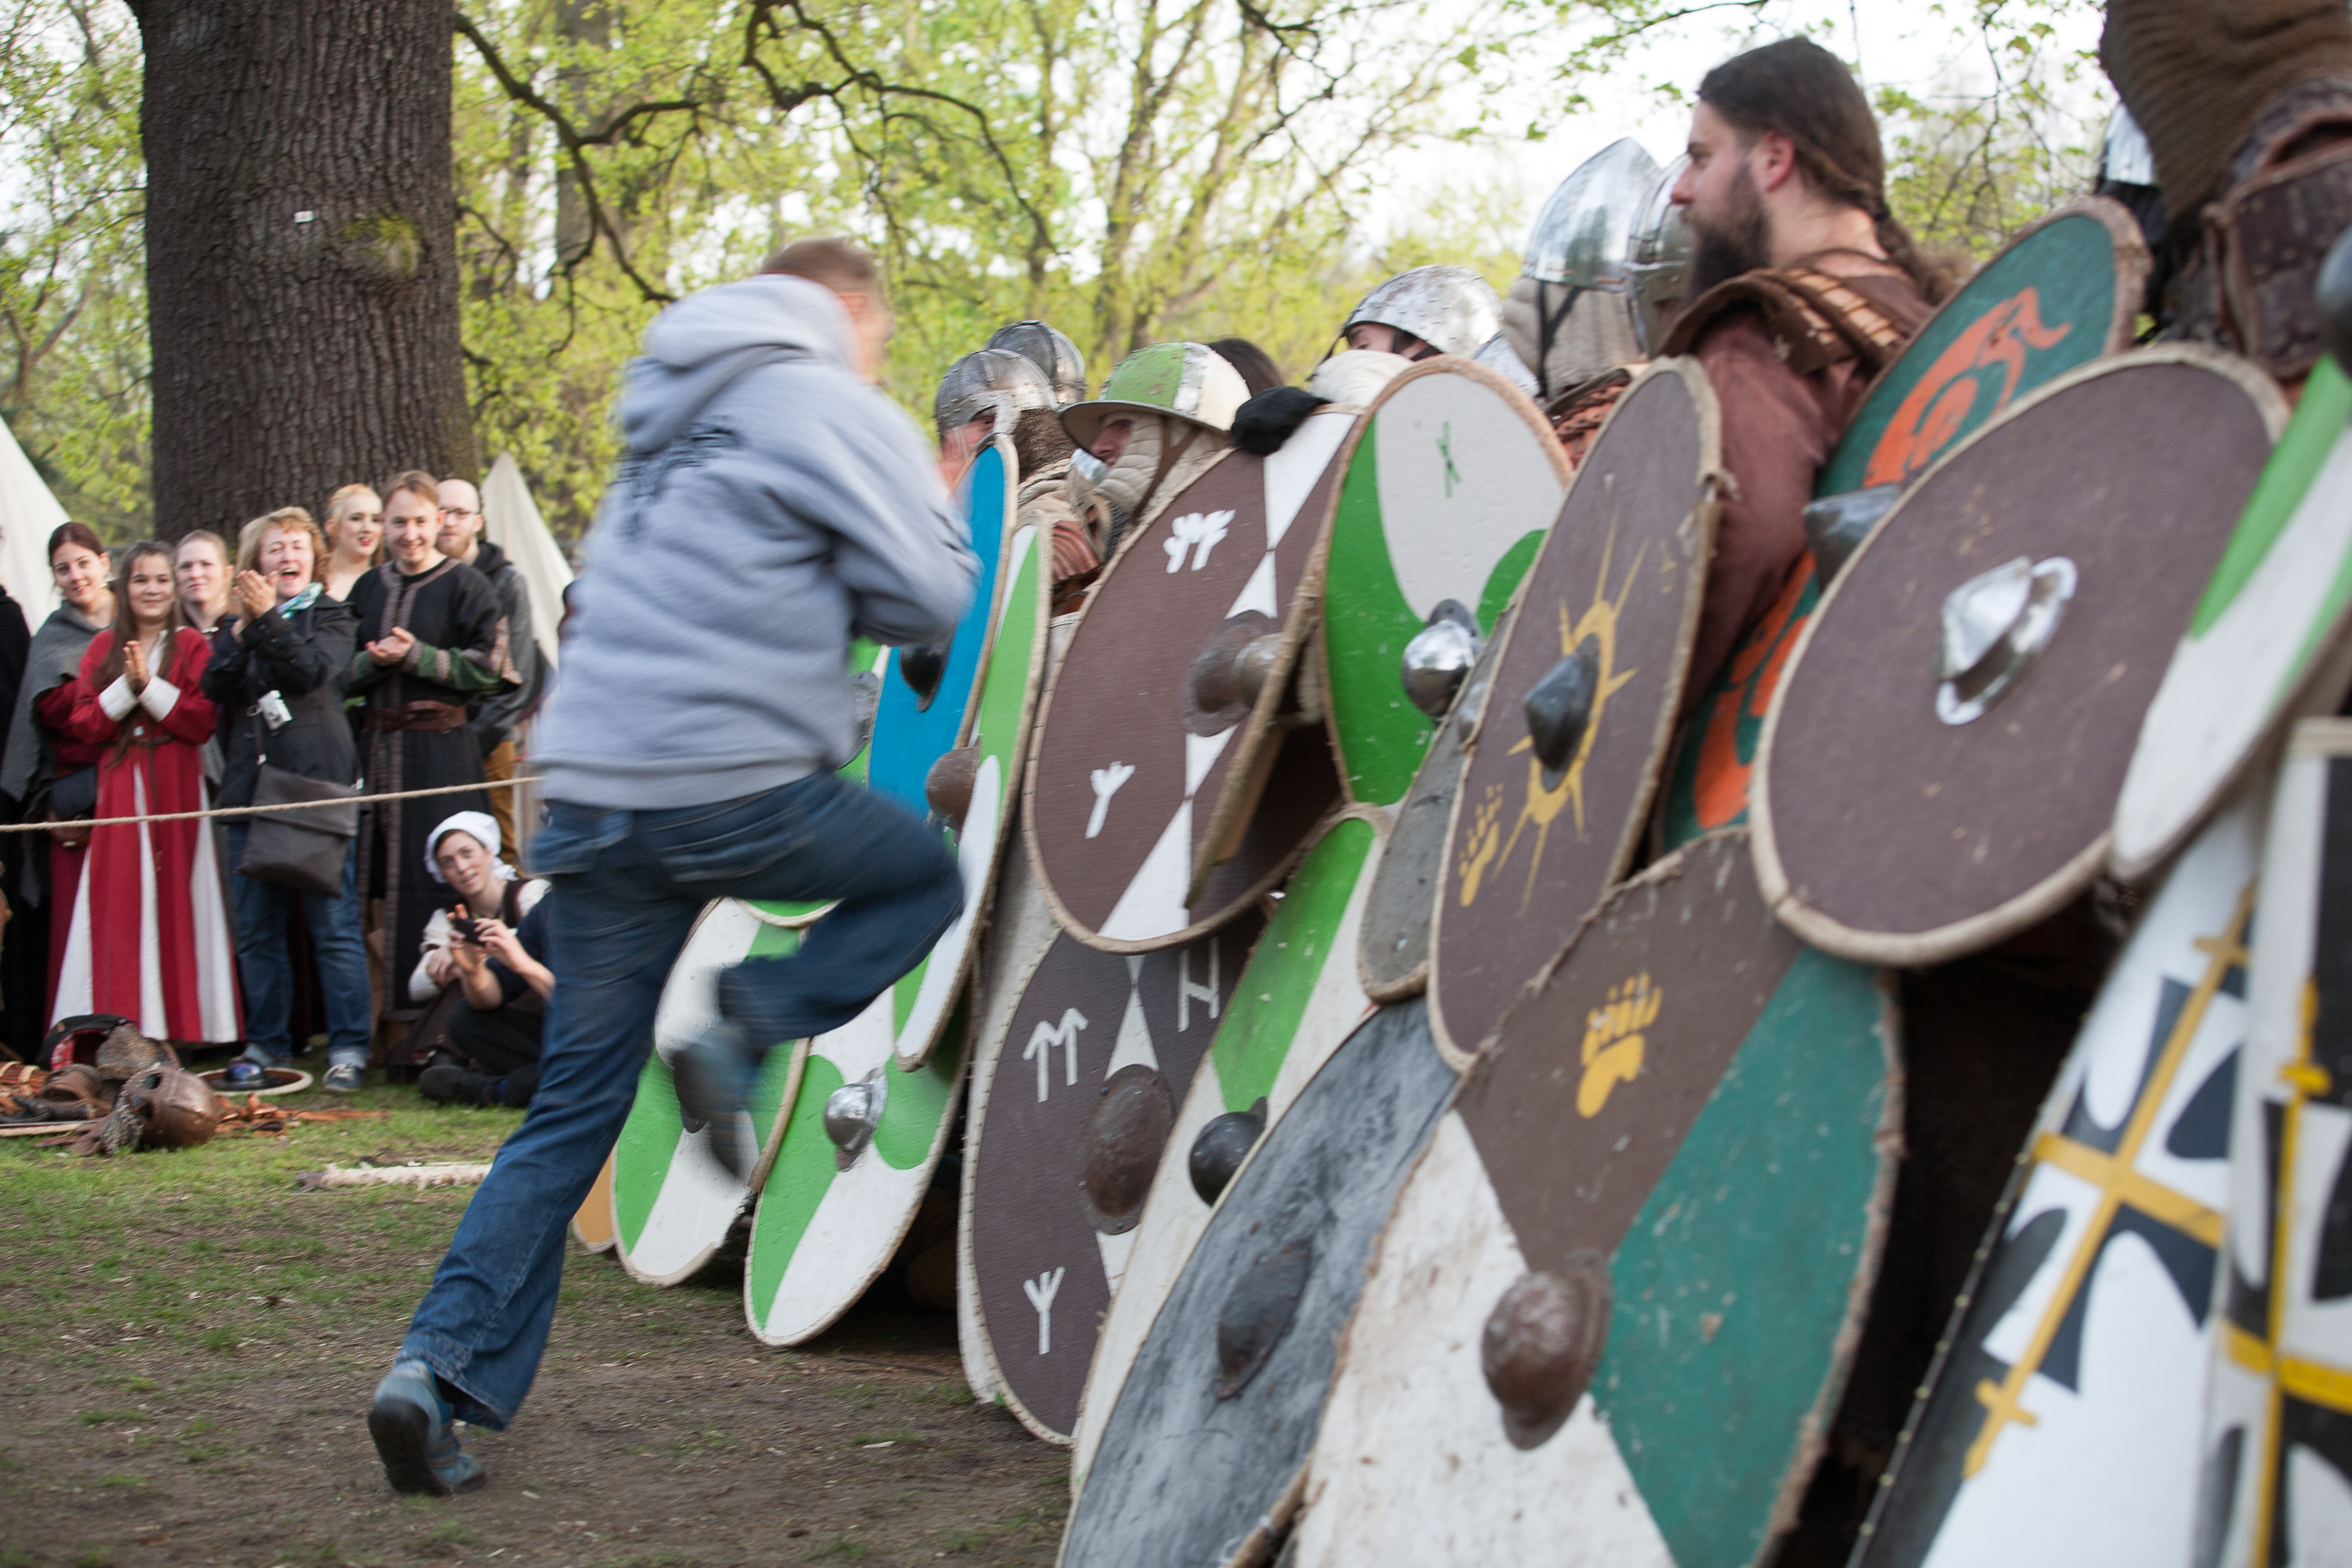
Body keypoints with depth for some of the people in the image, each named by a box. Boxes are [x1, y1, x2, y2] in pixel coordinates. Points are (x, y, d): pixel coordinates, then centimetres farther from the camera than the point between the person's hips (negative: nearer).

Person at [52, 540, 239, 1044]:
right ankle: (122, 1019, -1)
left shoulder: (191, 646, 5)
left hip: (177, 786, -2)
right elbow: (82, 723, 4)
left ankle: (180, 1022, 0)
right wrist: (127, 688, -10)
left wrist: (150, 687, -13)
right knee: (120, 902, -2)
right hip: (120, 789, 2)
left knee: (175, 897, -3)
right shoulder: (104, 648, 11)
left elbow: (203, 721, -6)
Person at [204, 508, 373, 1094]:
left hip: (318, 782, -4)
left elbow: (314, 672, -12)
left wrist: (268, 619, -17)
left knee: (334, 923, -6)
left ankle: (349, 1047, -3)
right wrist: (243, 627, -11)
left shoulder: (333, 617, 7)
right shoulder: (237, 626, 18)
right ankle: (267, 1043, 16)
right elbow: (215, 687, 1)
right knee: (257, 929, 7)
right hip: (252, 789, 4)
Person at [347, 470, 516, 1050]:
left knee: (436, 877, -7)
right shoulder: (368, 589, 16)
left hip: (442, 750, -5)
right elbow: (341, 670, 14)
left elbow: (489, 669, -7)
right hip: (379, 749, 5)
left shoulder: (467, 586, -1)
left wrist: (417, 657, -13)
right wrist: (371, 662, -7)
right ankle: (390, 1001, 9)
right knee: (383, 872, 3)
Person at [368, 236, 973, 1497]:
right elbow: (928, 601, -2)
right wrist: (934, 506, 17)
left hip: (593, 789, 6)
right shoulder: (834, 409, 0)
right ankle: (747, 1028, -3)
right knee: (926, 880, 21)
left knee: (576, 1105, 10)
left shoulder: (673, 421, 22)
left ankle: (441, 1367, -1)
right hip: (737, 785, -6)